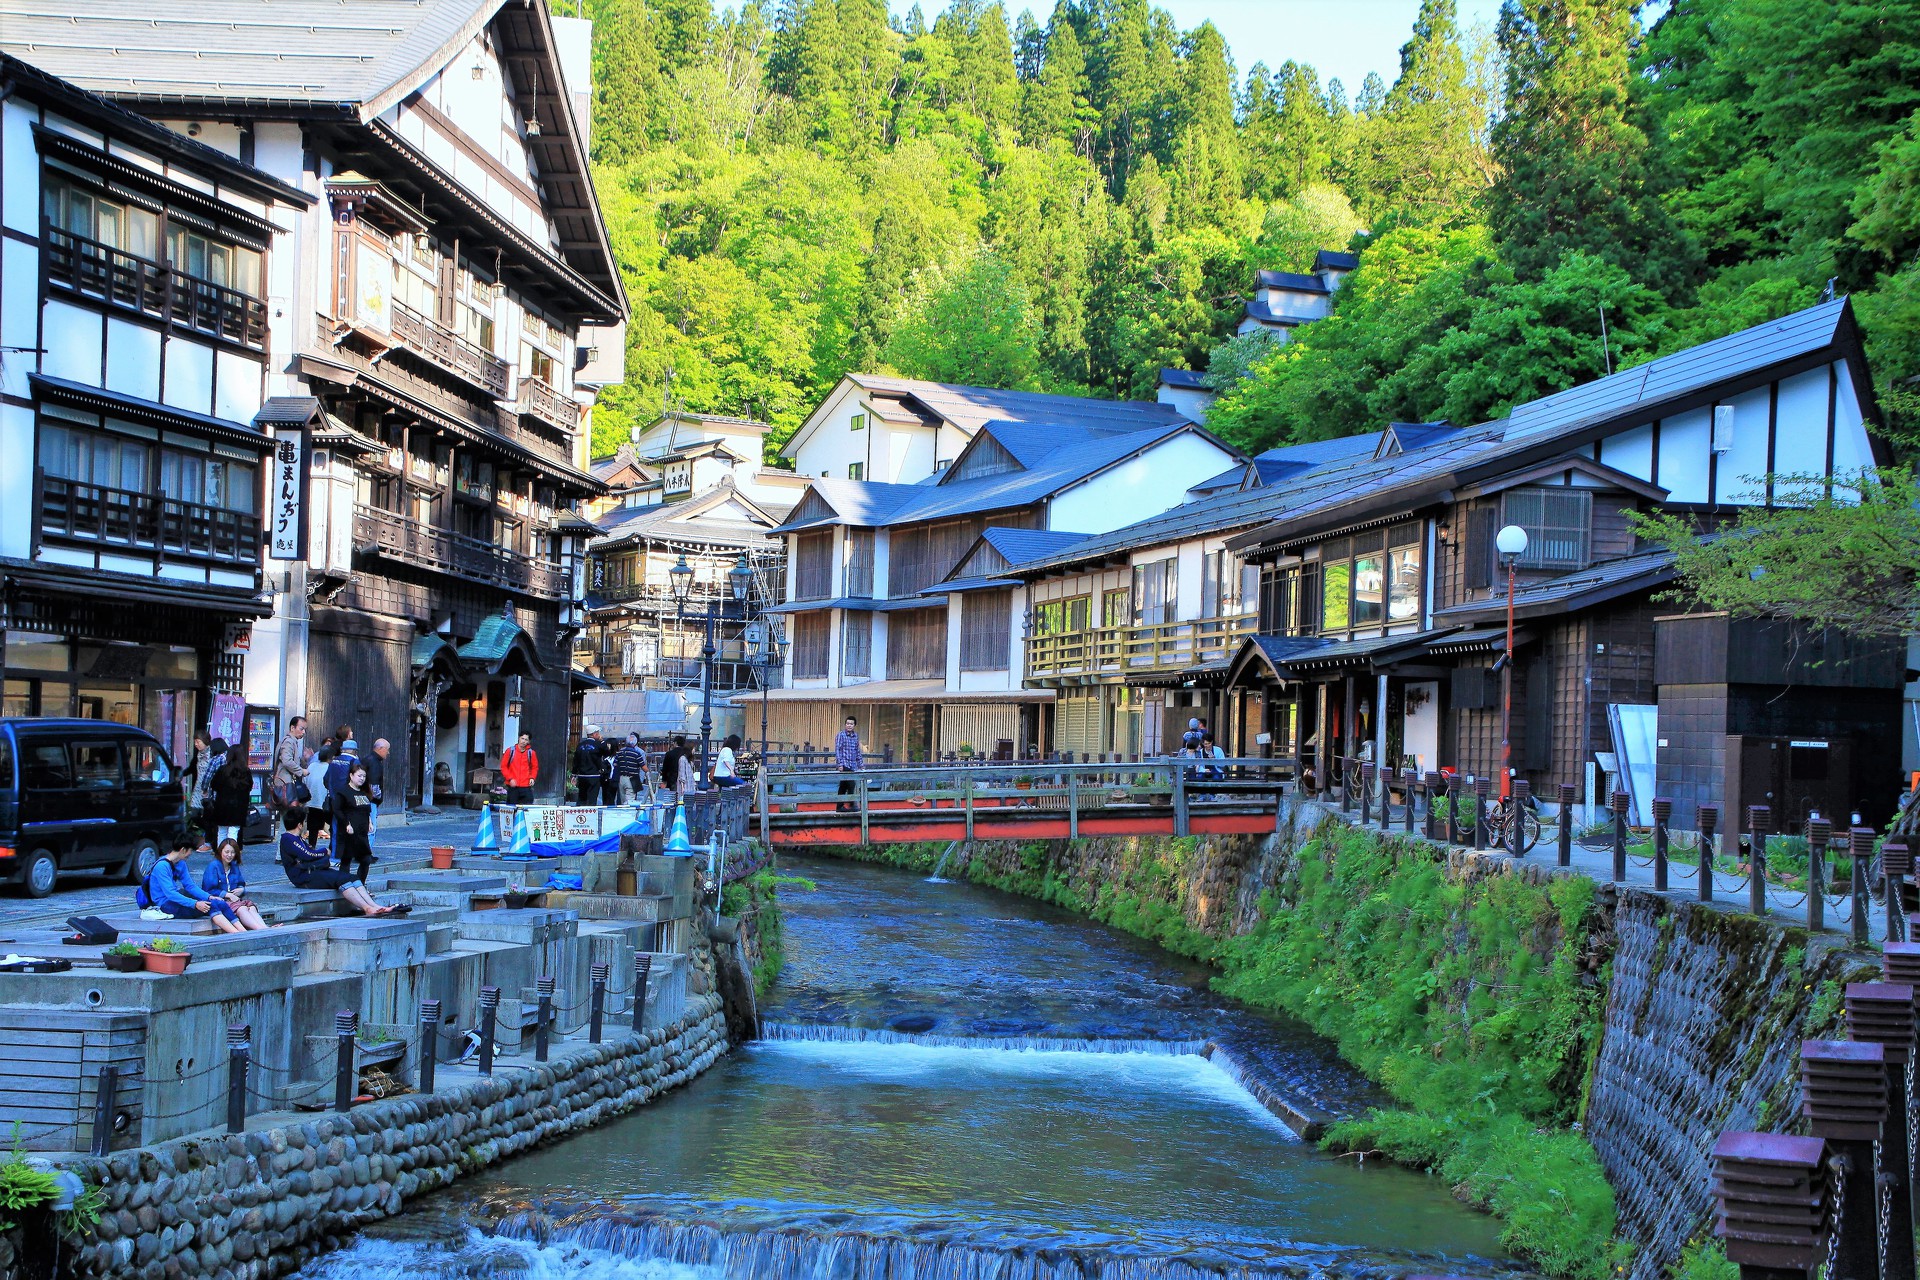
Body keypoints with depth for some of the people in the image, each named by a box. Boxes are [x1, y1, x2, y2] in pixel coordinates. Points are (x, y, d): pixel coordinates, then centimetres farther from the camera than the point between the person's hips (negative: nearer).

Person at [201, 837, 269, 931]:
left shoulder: (234, 867, 19)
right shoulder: (213, 866, -3)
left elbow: (241, 884, 27)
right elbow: (209, 890, -9)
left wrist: (241, 889, 2)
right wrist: (227, 895, -13)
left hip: (234, 899, 6)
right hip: (219, 901, -6)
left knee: (251, 908, -26)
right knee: (241, 909, -34)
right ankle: (262, 931, -55)